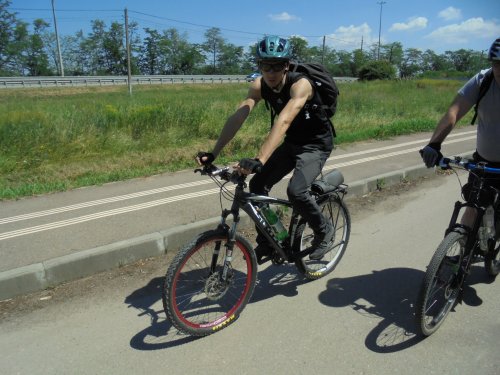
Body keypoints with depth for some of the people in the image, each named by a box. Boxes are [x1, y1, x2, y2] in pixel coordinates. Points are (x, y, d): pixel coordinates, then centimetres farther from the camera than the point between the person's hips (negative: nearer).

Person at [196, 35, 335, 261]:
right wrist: (213, 153, -32)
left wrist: (259, 160, -56)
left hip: (317, 143, -6)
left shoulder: (300, 84, -30)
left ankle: (324, 231, 3)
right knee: (257, 185, -4)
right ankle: (267, 243, 13)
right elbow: (238, 117, -22)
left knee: (295, 191, -27)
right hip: (292, 143, 7)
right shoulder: (259, 86, -12)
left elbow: (283, 121, -44)